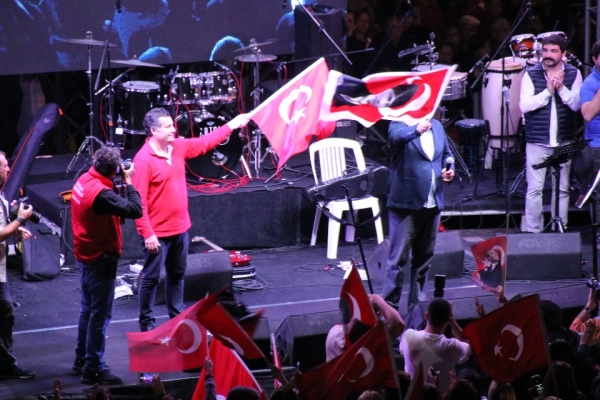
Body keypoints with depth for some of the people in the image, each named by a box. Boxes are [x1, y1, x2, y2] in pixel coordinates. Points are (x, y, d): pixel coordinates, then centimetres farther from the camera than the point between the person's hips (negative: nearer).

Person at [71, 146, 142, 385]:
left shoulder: (84, 180, 0)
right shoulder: (101, 193, -28)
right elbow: (135, 210, -31)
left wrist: (120, 184, -5)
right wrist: (128, 182, -20)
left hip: (85, 255, 10)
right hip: (100, 258, -10)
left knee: (88, 308, 21)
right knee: (100, 315, -1)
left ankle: (82, 360, 32)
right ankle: (94, 369, 4)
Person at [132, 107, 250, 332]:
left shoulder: (178, 147, 3)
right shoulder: (143, 160, -20)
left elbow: (204, 143, 20)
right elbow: (139, 201, -22)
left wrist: (231, 126, 19)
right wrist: (147, 234, -23)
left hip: (180, 228, 8)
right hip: (157, 233, -8)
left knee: (177, 275, 19)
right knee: (151, 278, 3)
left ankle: (177, 317, 32)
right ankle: (146, 323, 13)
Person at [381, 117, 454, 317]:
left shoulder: (437, 126, 13)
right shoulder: (400, 124, -7)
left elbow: (446, 154, 24)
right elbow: (397, 136, -30)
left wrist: (449, 169, 2)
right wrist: (417, 130, -51)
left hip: (432, 203, 7)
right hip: (406, 203, -6)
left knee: (424, 258, 15)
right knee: (398, 259, -6)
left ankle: (416, 304, 26)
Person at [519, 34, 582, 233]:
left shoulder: (573, 74, 2)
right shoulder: (531, 74, -3)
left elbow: (577, 104, -7)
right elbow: (524, 105, -12)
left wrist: (561, 88, -21)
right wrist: (548, 90, -20)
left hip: (564, 141, 2)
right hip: (537, 141, -2)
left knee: (562, 189, 7)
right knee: (534, 189, -2)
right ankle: (532, 232, 5)